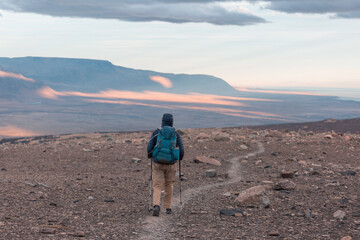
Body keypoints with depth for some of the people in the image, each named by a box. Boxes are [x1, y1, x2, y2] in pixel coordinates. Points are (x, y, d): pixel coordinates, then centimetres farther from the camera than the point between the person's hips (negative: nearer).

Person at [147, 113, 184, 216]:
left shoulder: (156, 133, -5)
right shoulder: (176, 134, -2)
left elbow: (149, 148, -8)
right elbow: (181, 150, -5)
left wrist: (150, 156, 13)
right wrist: (180, 158, 17)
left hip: (158, 163, -1)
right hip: (171, 164, 1)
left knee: (157, 186, 1)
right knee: (169, 185, 20)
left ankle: (156, 206, -23)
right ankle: (168, 208, 24)